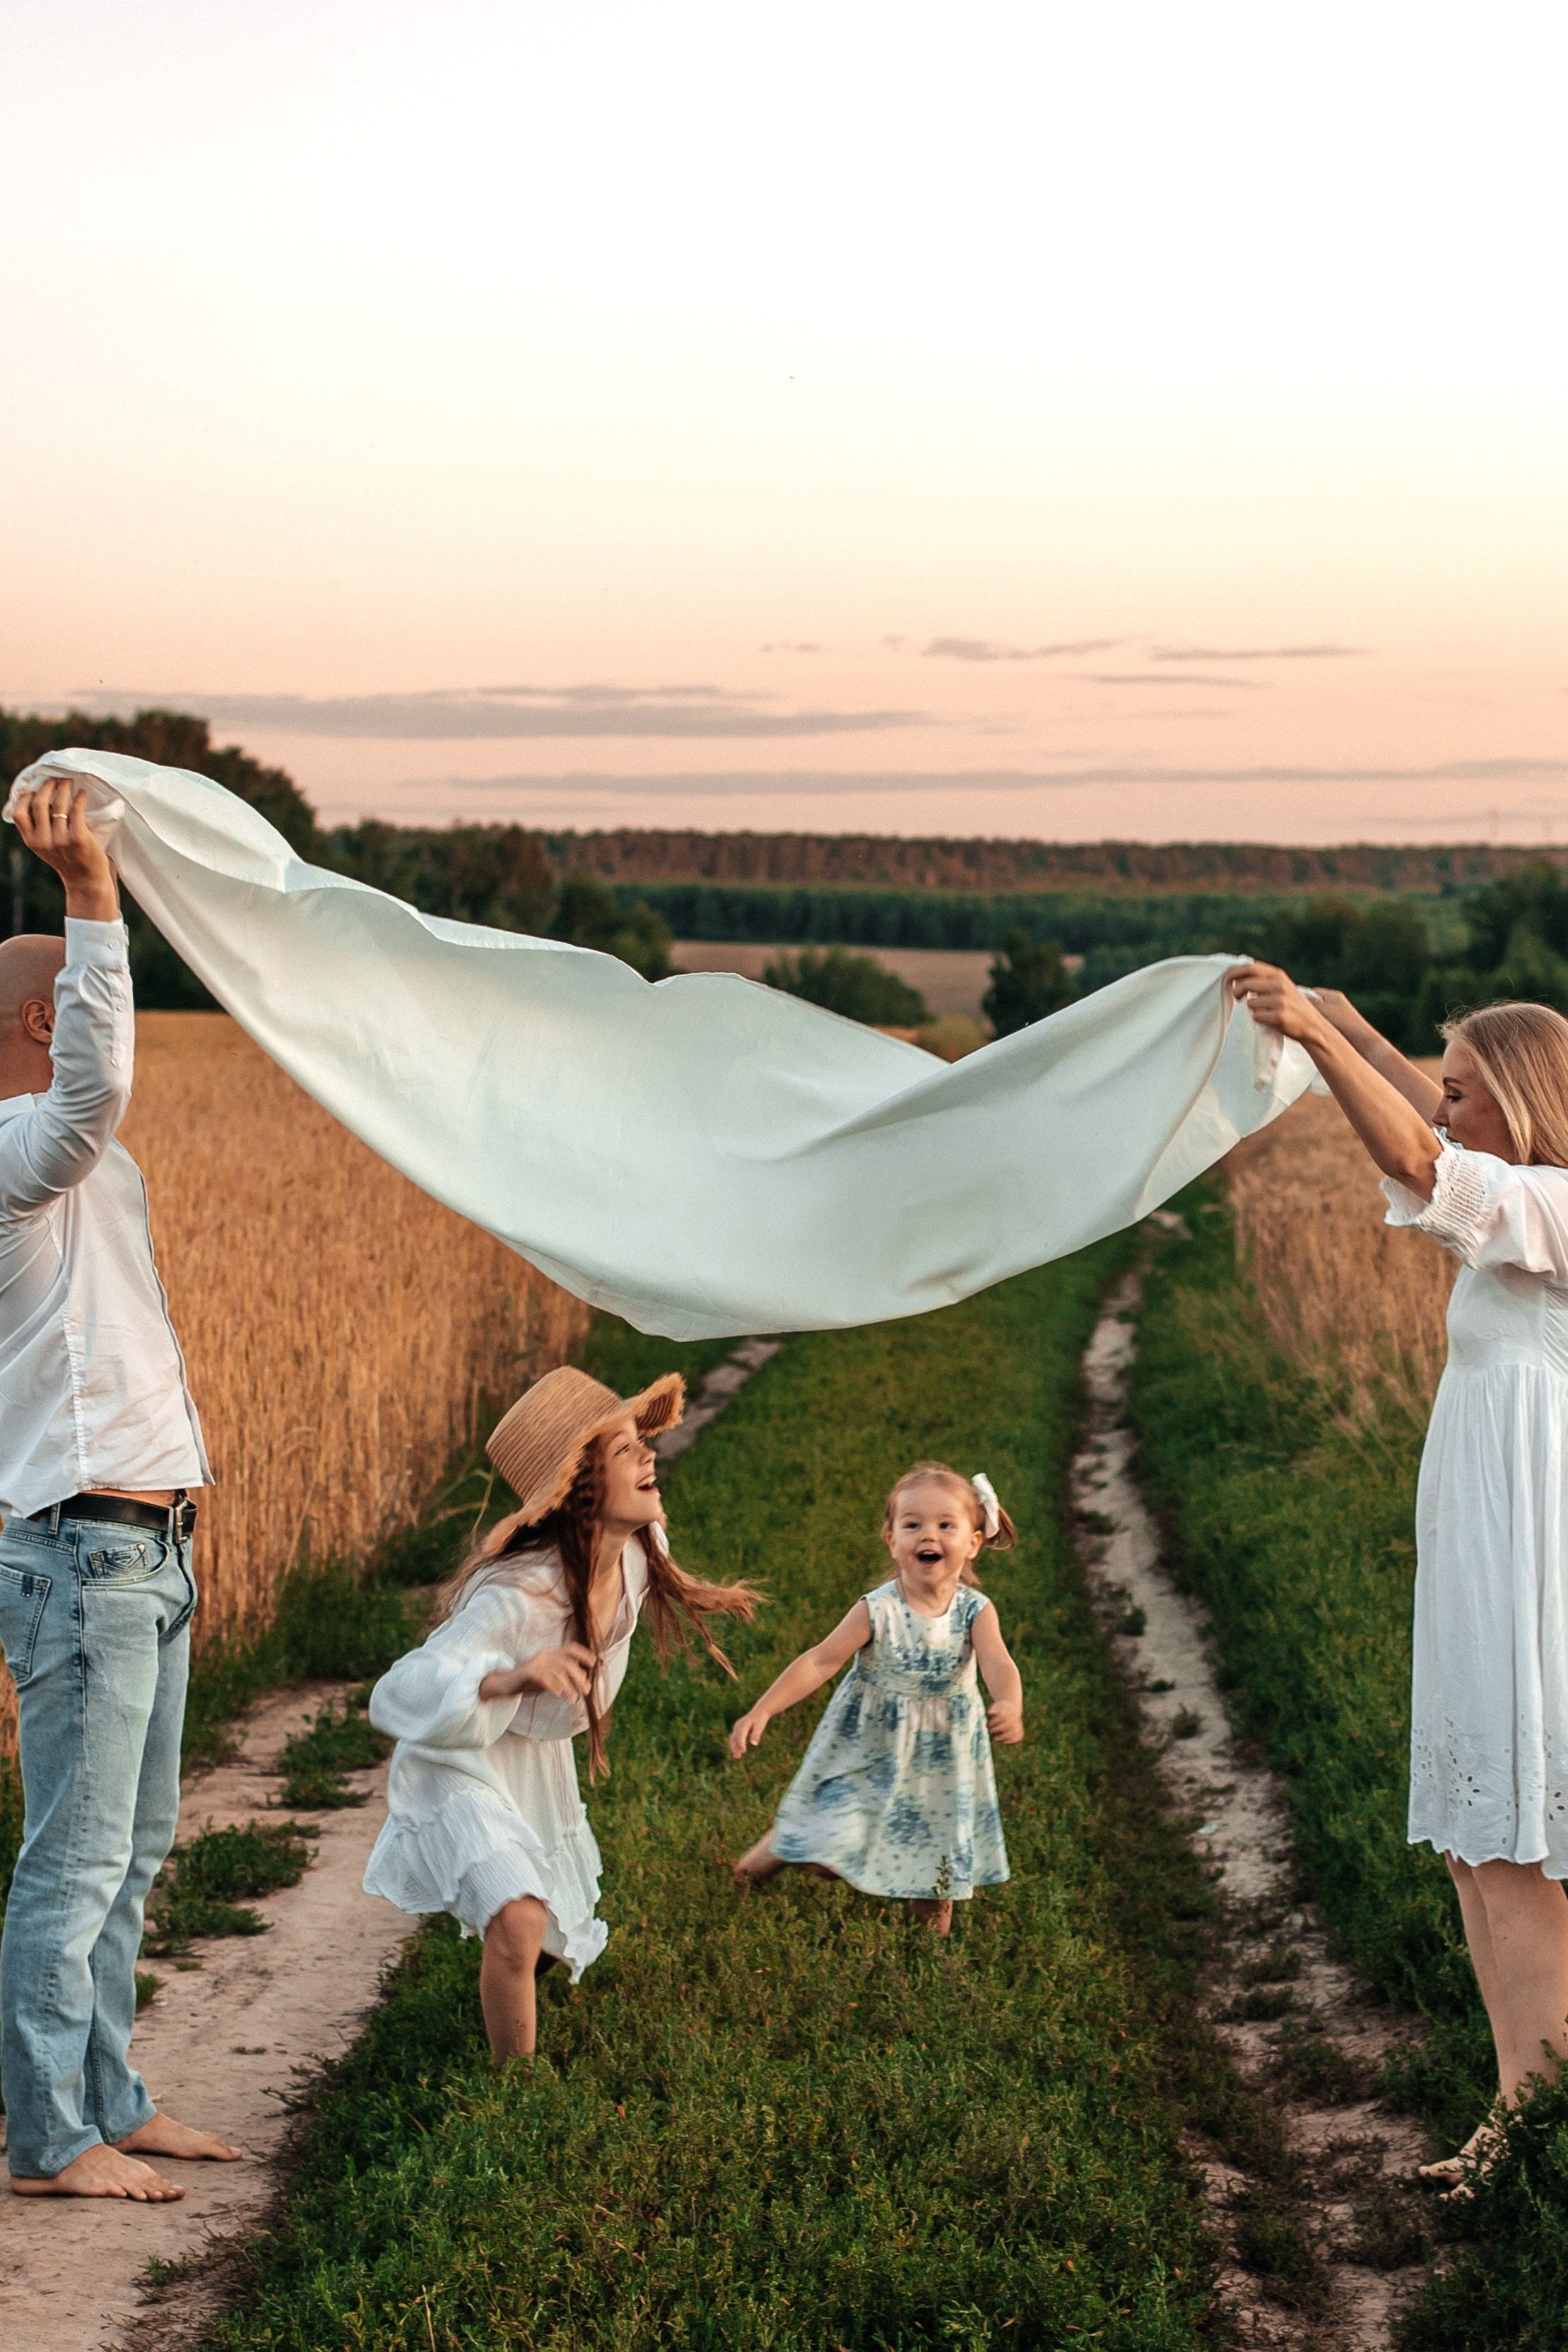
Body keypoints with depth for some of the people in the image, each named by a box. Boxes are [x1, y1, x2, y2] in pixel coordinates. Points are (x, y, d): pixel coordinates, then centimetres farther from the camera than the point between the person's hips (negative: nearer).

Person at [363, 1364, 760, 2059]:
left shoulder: (640, 1551, -17)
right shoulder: (517, 1596, -39)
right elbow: (396, 1694, -47)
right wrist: (509, 1679, -62)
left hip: (542, 1768, 7)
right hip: (462, 1767, -7)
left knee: (560, 1942, 25)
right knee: (518, 1923, -31)